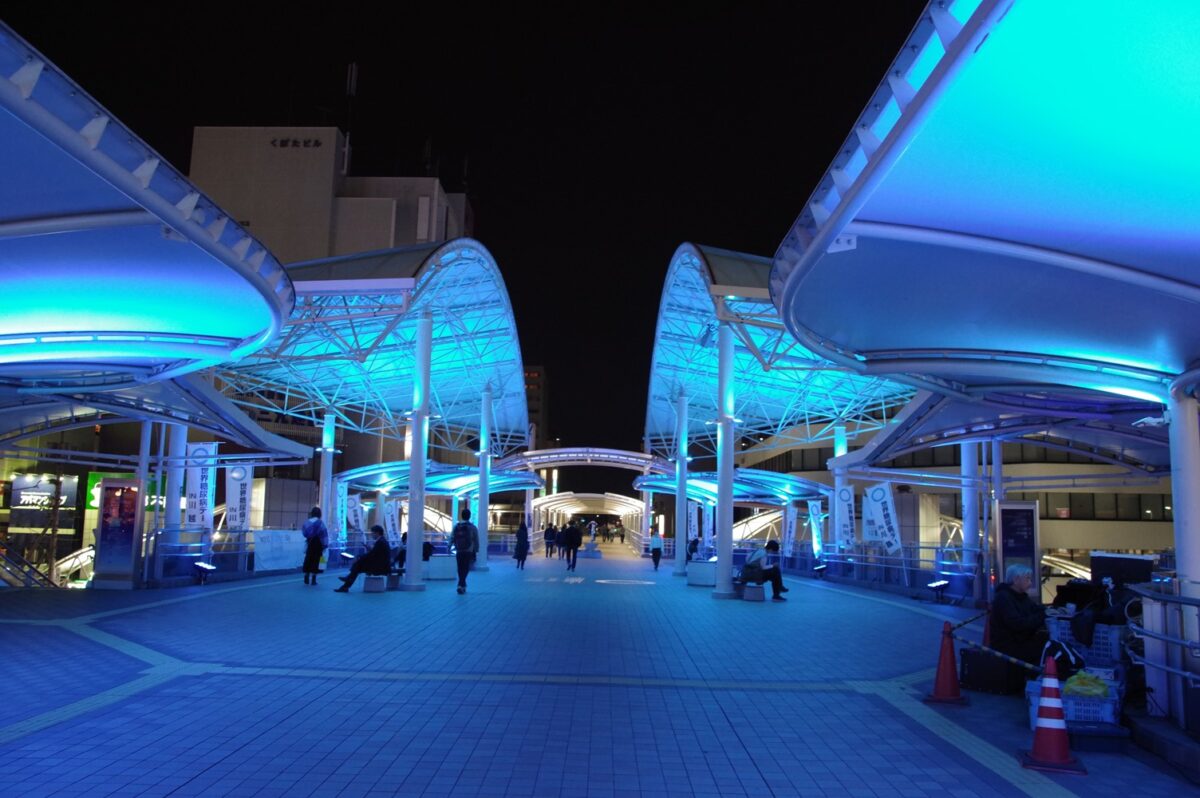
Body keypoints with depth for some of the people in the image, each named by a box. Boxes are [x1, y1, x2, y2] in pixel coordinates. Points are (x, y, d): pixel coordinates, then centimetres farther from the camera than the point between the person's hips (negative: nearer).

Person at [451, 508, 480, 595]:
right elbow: (476, 541, -2)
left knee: (460, 569, 14)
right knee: (465, 569, -1)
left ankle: (463, 586, 22)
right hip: (469, 552, -2)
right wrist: (476, 550, 8)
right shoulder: (473, 527, -3)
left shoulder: (456, 526, 4)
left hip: (459, 552, 2)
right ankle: (461, 585, -17)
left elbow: (451, 538, -1)